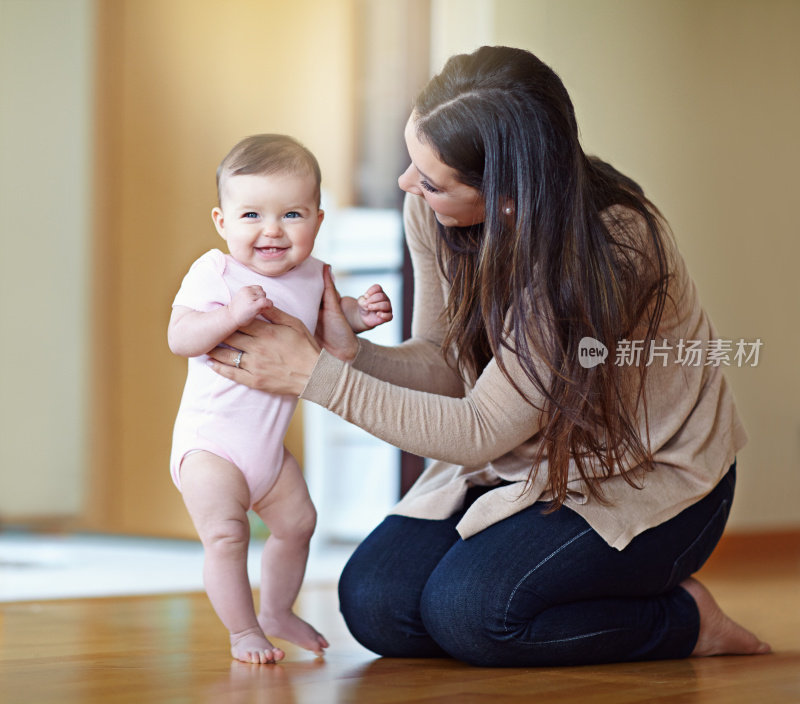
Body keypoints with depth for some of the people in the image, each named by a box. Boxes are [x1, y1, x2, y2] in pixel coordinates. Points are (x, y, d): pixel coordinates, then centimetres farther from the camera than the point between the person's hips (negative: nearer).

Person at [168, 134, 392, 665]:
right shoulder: (215, 273, -18)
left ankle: (277, 612, 39)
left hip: (269, 443, 7)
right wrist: (232, 314, -42)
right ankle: (243, 631, 1)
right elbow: (181, 338, -27)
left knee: (297, 521, 17)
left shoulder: (310, 274, 1)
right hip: (210, 440, -7)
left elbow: (317, 320, 22)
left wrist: (356, 314, 3)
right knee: (226, 533, -17)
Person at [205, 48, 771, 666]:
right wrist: (352, 354, -23)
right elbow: (446, 364, -2)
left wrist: (317, 376, -28)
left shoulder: (607, 249, -33)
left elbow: (479, 433, -28)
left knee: (467, 611, -26)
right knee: (374, 603, -11)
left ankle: (688, 618, -2)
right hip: (525, 460, 7)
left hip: (648, 477, -7)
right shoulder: (433, 210, -12)